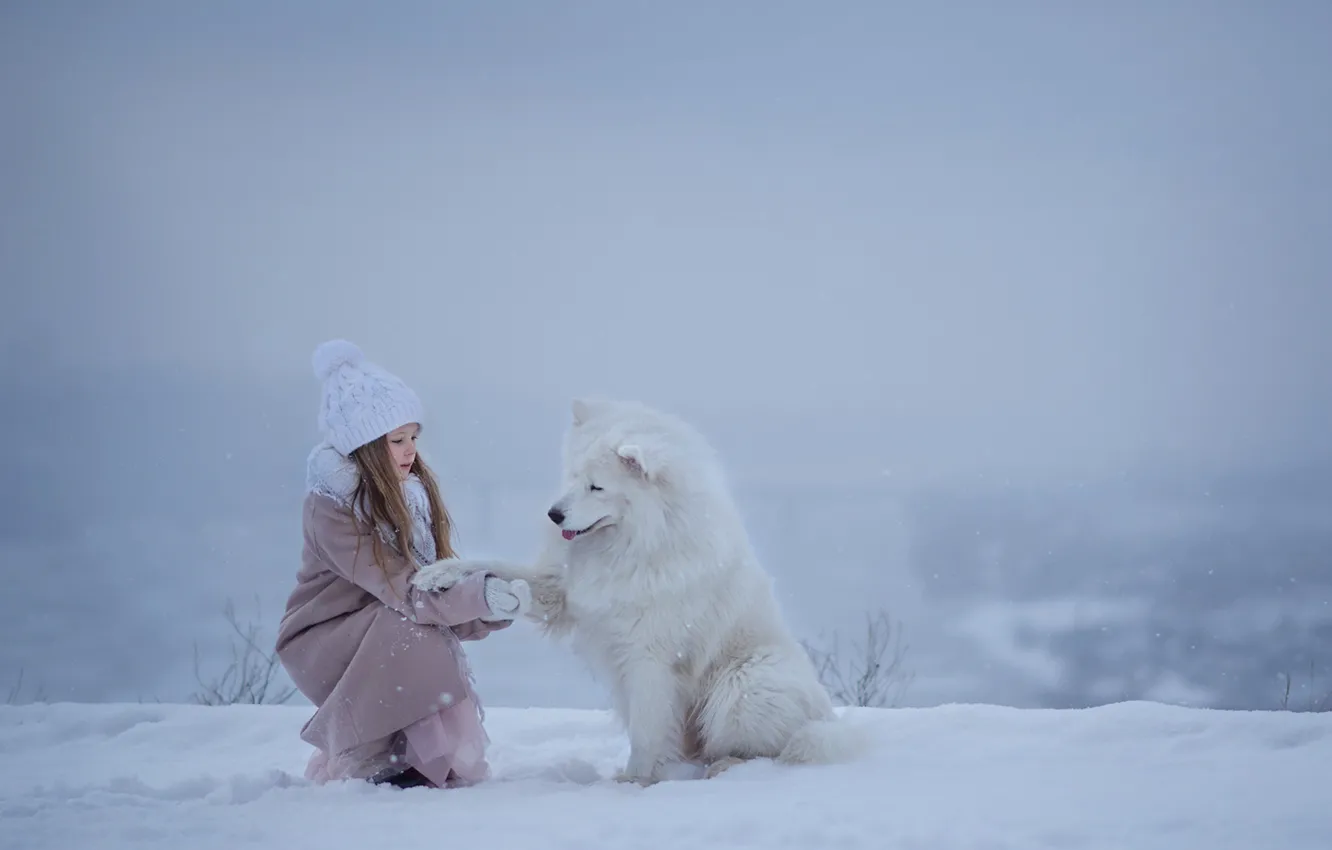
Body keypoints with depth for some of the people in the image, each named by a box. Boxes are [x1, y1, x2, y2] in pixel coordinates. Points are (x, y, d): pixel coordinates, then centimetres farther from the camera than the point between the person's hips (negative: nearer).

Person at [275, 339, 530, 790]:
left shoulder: (413, 491, -1)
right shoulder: (332, 507, -21)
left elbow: (438, 579, -8)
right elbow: (406, 591, -29)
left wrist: (496, 602, -25)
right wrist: (484, 598, -40)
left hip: (384, 642, 6)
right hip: (324, 643, -6)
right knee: (413, 629, -32)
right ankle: (359, 760, -18)